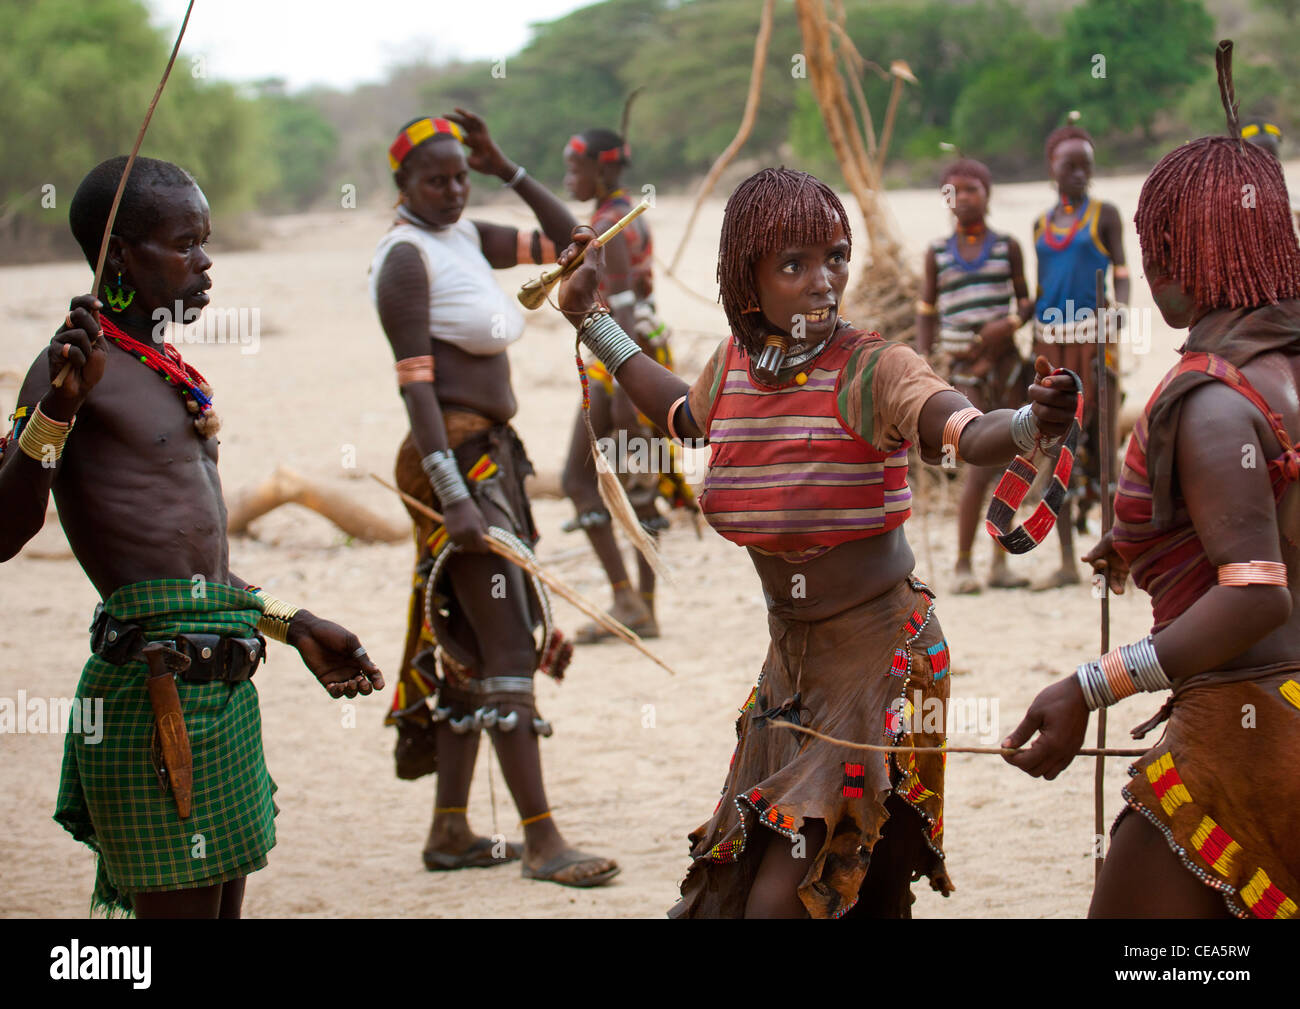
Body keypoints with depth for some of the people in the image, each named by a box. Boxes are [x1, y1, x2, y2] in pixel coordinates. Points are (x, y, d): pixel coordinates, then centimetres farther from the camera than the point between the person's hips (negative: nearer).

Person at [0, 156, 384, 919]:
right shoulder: (80, 366, -8)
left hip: (225, 679, 9)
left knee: (221, 903, 12)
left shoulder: (167, 371, 18)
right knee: (179, 908, -8)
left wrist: (293, 625, 29)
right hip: (156, 681, -9)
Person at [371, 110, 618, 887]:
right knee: (507, 651, -11)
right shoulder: (407, 257, -12)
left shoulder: (468, 238, 14)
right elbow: (415, 381, -19)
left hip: (493, 455, 9)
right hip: (459, 461, -9)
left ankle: (450, 831, 17)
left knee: (471, 650, 11)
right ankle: (543, 842, -13)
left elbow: (565, 241, 20)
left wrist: (508, 169, 9)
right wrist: (453, 494, -27)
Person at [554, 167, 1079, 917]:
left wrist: (1031, 424, -59)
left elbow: (970, 434, -37)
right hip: (791, 658, 7)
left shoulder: (871, 370, -18)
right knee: (733, 890, 15)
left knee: (782, 899, -10)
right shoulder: (735, 364, 1)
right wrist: (591, 320, 29)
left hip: (877, 652, -7)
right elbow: (686, 415, 25)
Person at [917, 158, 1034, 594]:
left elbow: (1025, 300, 10)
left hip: (1006, 360, 2)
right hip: (964, 370, -2)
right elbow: (926, 311, 10)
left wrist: (1010, 323, -11)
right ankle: (962, 564, -4)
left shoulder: (1007, 247, 5)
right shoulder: (938, 253, 5)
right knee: (981, 467, -13)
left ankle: (1000, 564, 11)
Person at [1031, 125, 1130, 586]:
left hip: (1092, 335, -4)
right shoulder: (1042, 224, 17)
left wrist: (1118, 312, -22)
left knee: (1100, 442, -9)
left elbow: (1122, 275, -2)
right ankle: (1067, 562, 4)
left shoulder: (1104, 215, 5)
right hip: (1052, 340, 4)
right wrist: (1033, 352, 18)